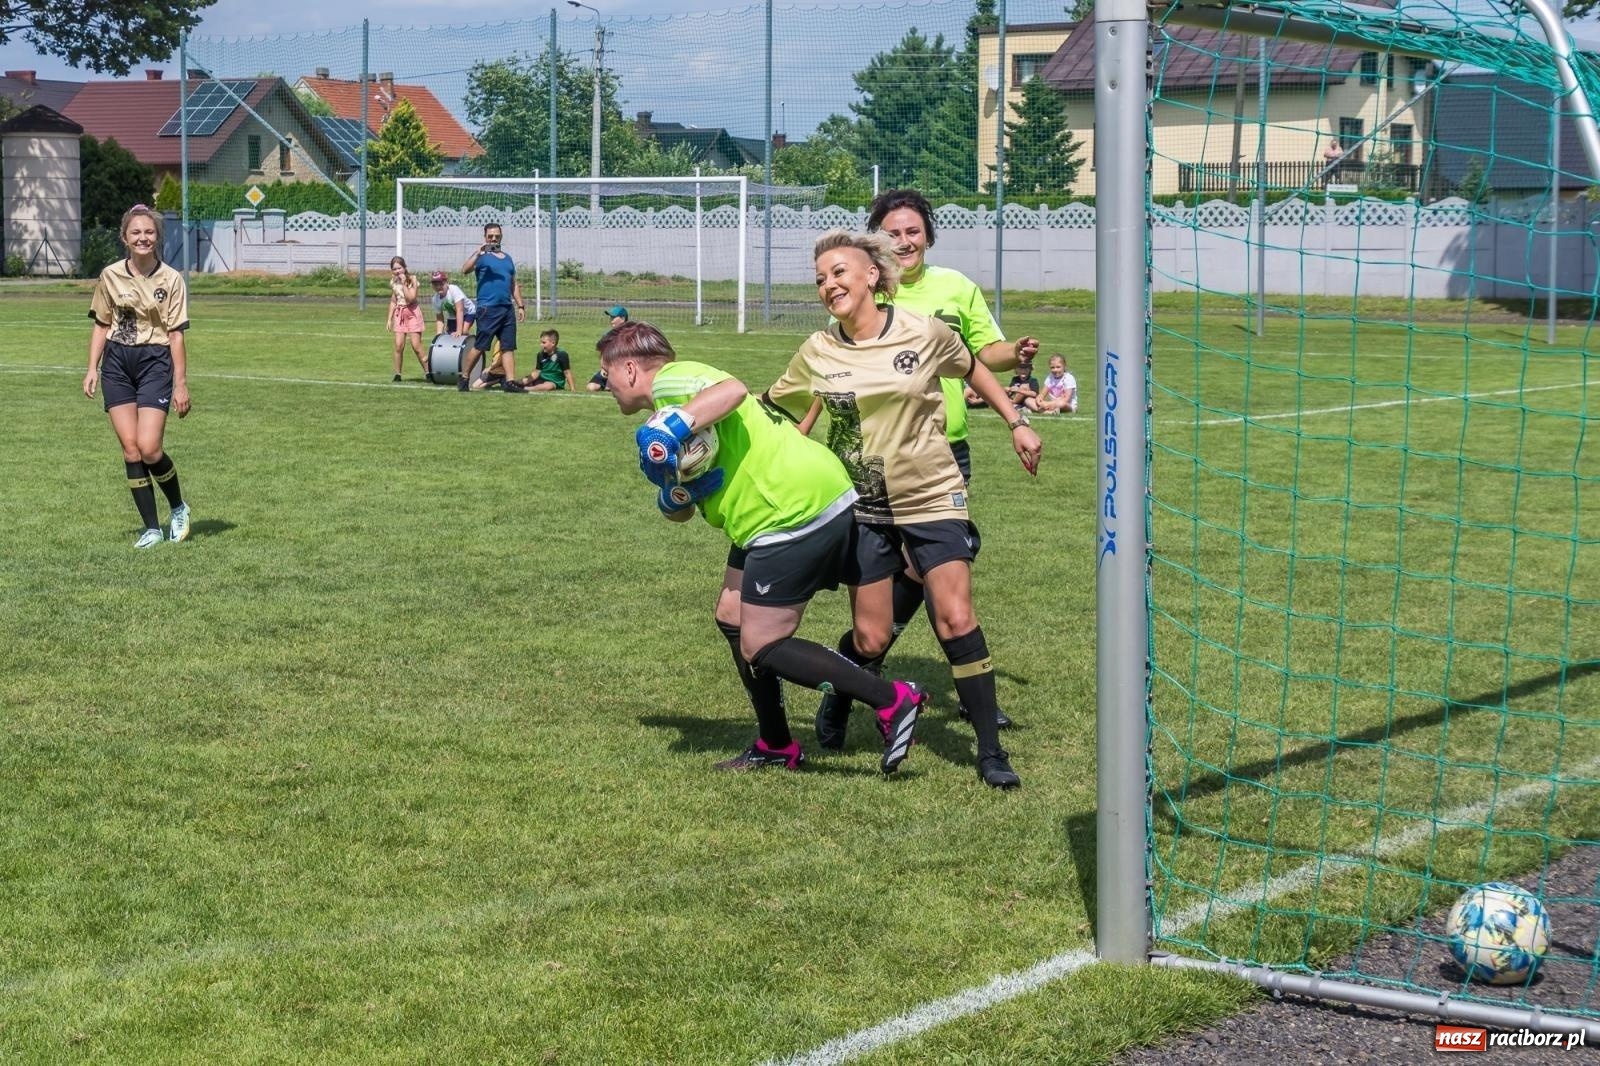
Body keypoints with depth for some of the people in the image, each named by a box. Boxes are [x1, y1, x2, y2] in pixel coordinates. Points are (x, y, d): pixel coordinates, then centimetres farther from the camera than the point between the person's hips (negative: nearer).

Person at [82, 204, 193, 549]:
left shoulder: (171, 279, -5)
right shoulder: (110, 276, 3)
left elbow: (176, 334, -5)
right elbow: (101, 324, 12)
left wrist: (181, 384, -6)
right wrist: (92, 368, 5)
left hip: (155, 362, -3)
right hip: (117, 363, 3)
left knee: (149, 448, -13)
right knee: (130, 448, -2)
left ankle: (178, 507, 15)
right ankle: (151, 528, 6)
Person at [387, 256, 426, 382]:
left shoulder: (412, 279, -9)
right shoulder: (393, 282, 6)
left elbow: (411, 298, -19)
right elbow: (393, 302, 14)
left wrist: (404, 283, -20)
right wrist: (390, 319, 11)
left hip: (412, 312, -4)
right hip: (400, 313, 4)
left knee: (416, 345, -8)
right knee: (399, 345, -4)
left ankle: (427, 372, 2)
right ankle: (397, 374, 4)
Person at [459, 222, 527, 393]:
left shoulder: (507, 258, 20)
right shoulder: (482, 257, 1)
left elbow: (514, 284, 24)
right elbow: (465, 270, -17)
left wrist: (520, 305, 16)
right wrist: (478, 253, -26)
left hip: (507, 308, 6)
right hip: (488, 309, -6)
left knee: (509, 347, 1)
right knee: (479, 346, -5)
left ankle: (510, 381, 0)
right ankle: (464, 378, 7)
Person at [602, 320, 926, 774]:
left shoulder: (669, 380, -8)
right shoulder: (667, 404, 23)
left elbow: (733, 390, -30)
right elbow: (678, 511, 17)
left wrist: (672, 430, -31)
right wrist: (673, 493, -5)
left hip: (795, 512, -11)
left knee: (760, 647, -5)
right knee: (732, 617, 18)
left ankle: (891, 701, -7)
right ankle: (775, 745, 26)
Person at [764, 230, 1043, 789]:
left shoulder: (924, 334, -7)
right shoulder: (817, 353, -3)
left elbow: (972, 367, 12)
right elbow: (768, 408, 10)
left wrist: (1017, 423, 9)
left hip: (932, 498, -1)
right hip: (864, 508, 1)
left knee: (955, 619, -11)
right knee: (870, 638, 0)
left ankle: (991, 752, -2)